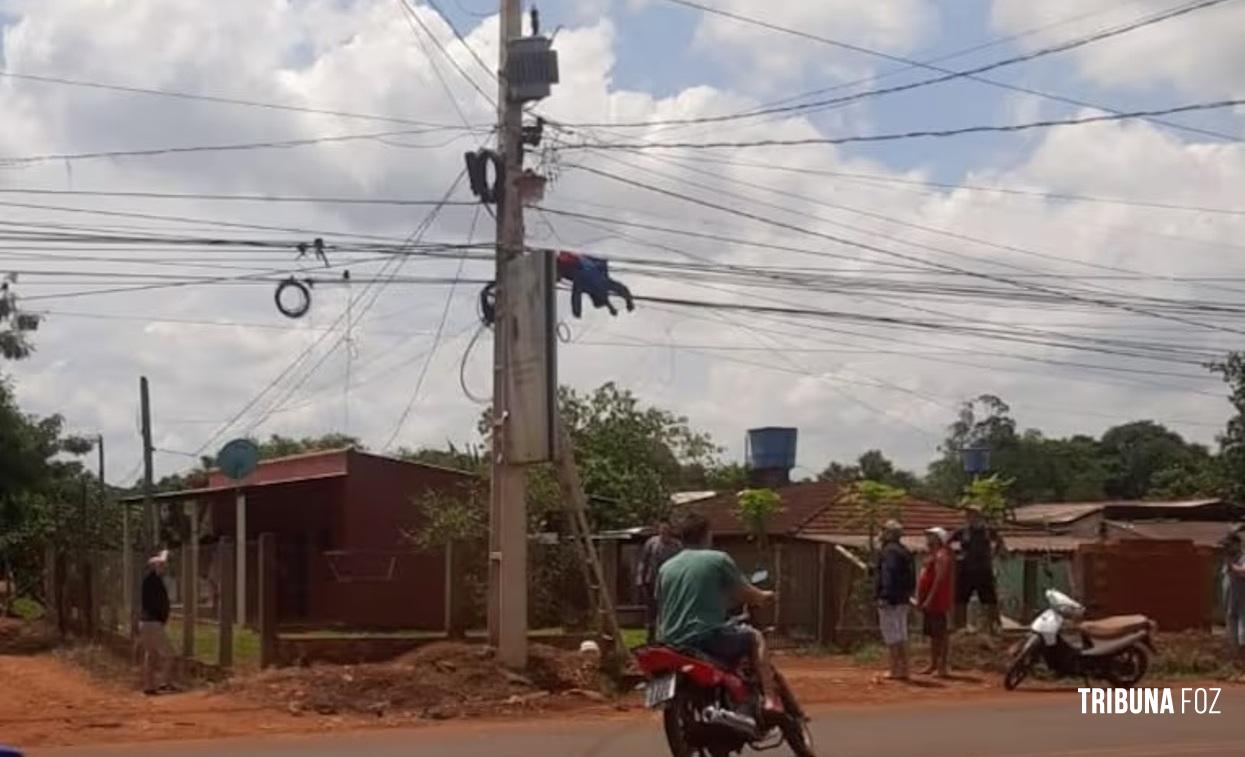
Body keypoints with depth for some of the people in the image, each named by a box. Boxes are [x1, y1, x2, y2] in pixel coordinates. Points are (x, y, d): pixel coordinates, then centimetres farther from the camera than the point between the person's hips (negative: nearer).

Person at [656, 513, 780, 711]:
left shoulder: (665, 568, 12)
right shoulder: (718, 559, -2)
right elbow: (745, 593, 3)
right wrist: (764, 597, 24)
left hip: (672, 642, 6)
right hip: (708, 635, -5)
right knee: (755, 637, 17)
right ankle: (769, 698, 3)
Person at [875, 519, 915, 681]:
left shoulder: (889, 551, -13)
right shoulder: (905, 551, 18)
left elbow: (888, 574, -23)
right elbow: (911, 578, 20)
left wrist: (884, 596, -25)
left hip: (890, 599, -10)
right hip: (903, 599, 10)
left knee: (892, 636, -7)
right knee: (901, 635, 12)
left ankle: (896, 670, -8)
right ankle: (903, 670, 15)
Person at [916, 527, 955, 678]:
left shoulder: (941, 555, -13)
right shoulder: (932, 556, 19)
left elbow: (939, 579, -21)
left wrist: (929, 599, -23)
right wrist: (920, 599, 18)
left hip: (937, 601, -11)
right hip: (929, 602, 11)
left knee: (942, 633, -8)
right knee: (932, 633, 15)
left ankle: (944, 666, -8)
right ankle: (933, 664, 22)